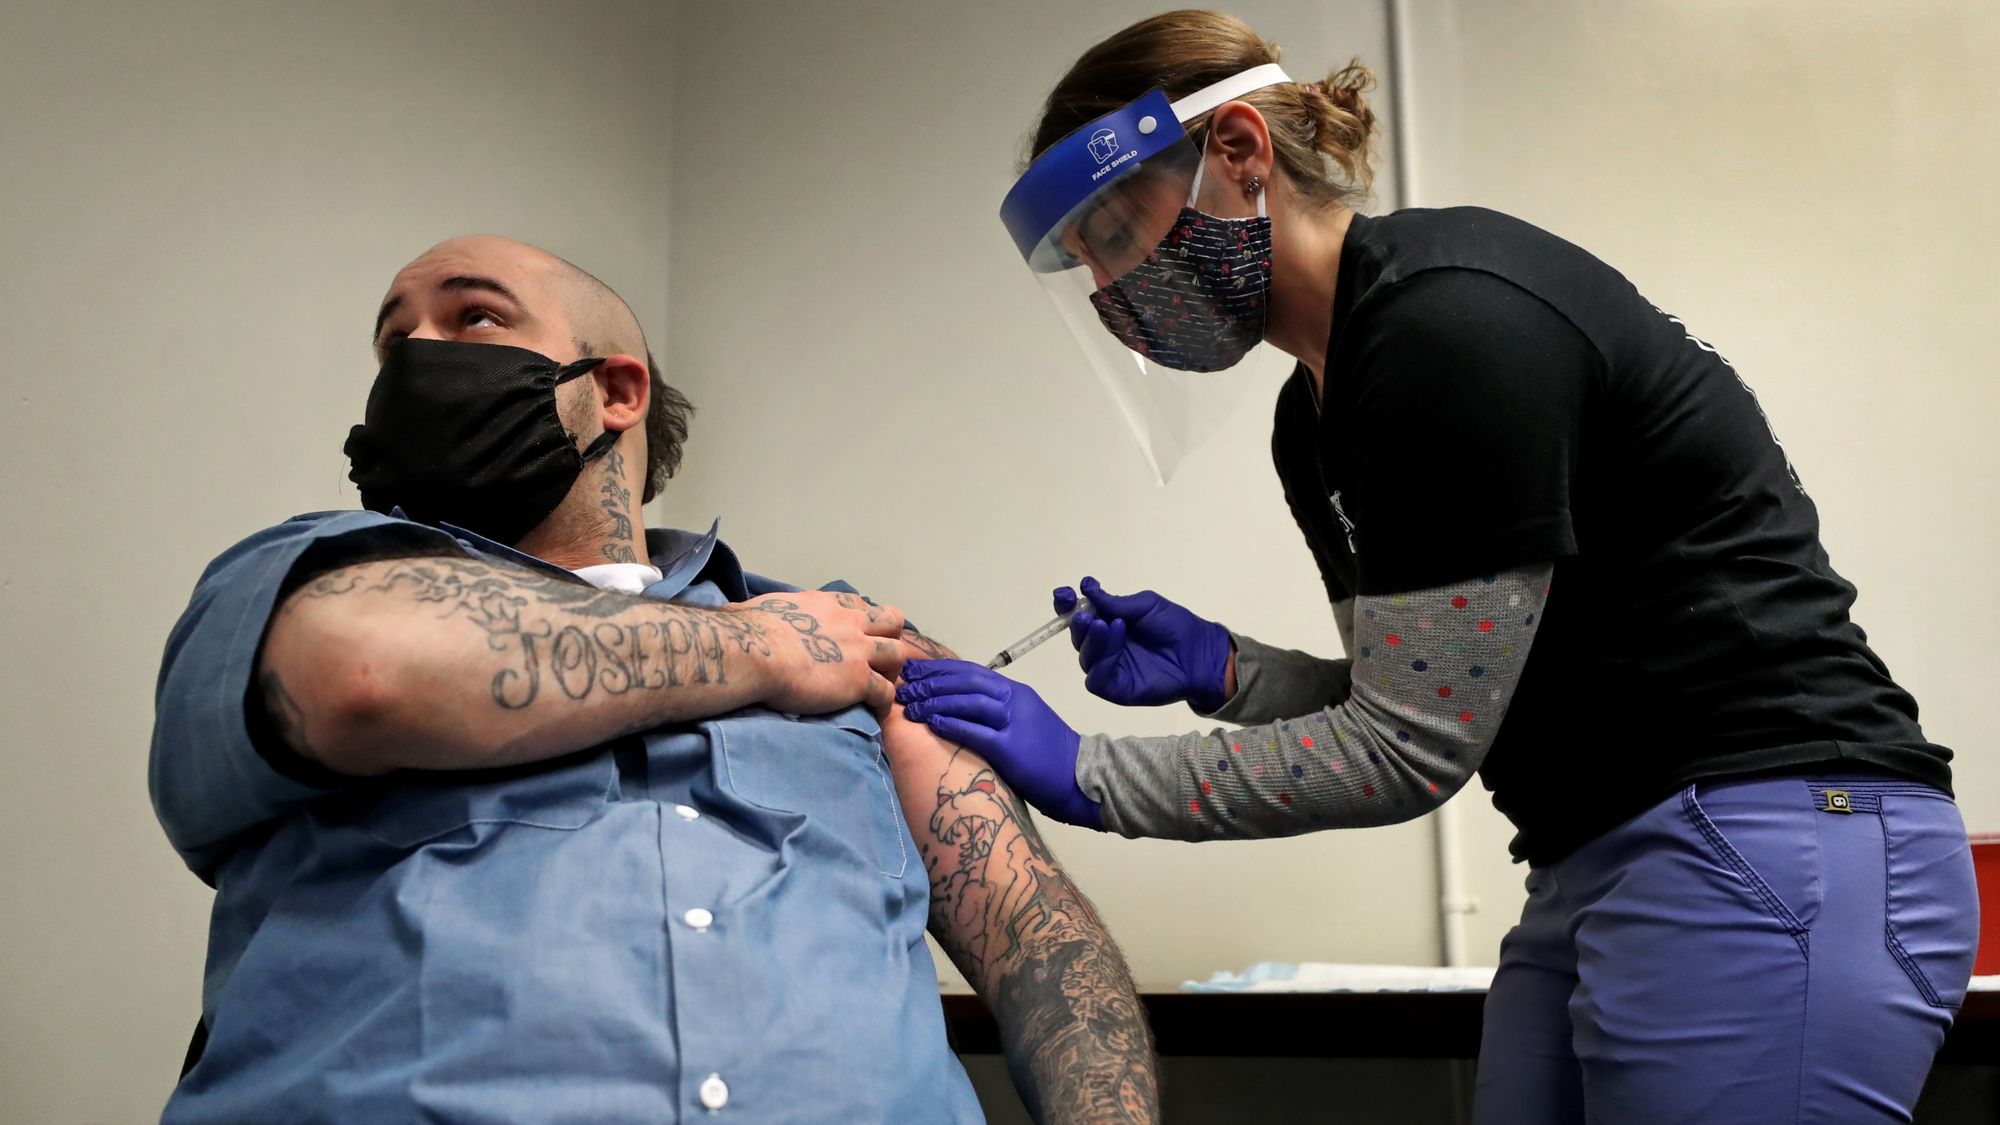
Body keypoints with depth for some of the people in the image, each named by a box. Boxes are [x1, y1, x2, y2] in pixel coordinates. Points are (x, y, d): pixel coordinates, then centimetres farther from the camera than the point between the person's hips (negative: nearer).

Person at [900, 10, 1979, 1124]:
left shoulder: (1447, 317, -18)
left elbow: (1411, 748, -18)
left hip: (1768, 860, -9)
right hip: (1596, 870, 9)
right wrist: (1222, 669, 1)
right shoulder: (1312, 420, 11)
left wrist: (1088, 774, -12)